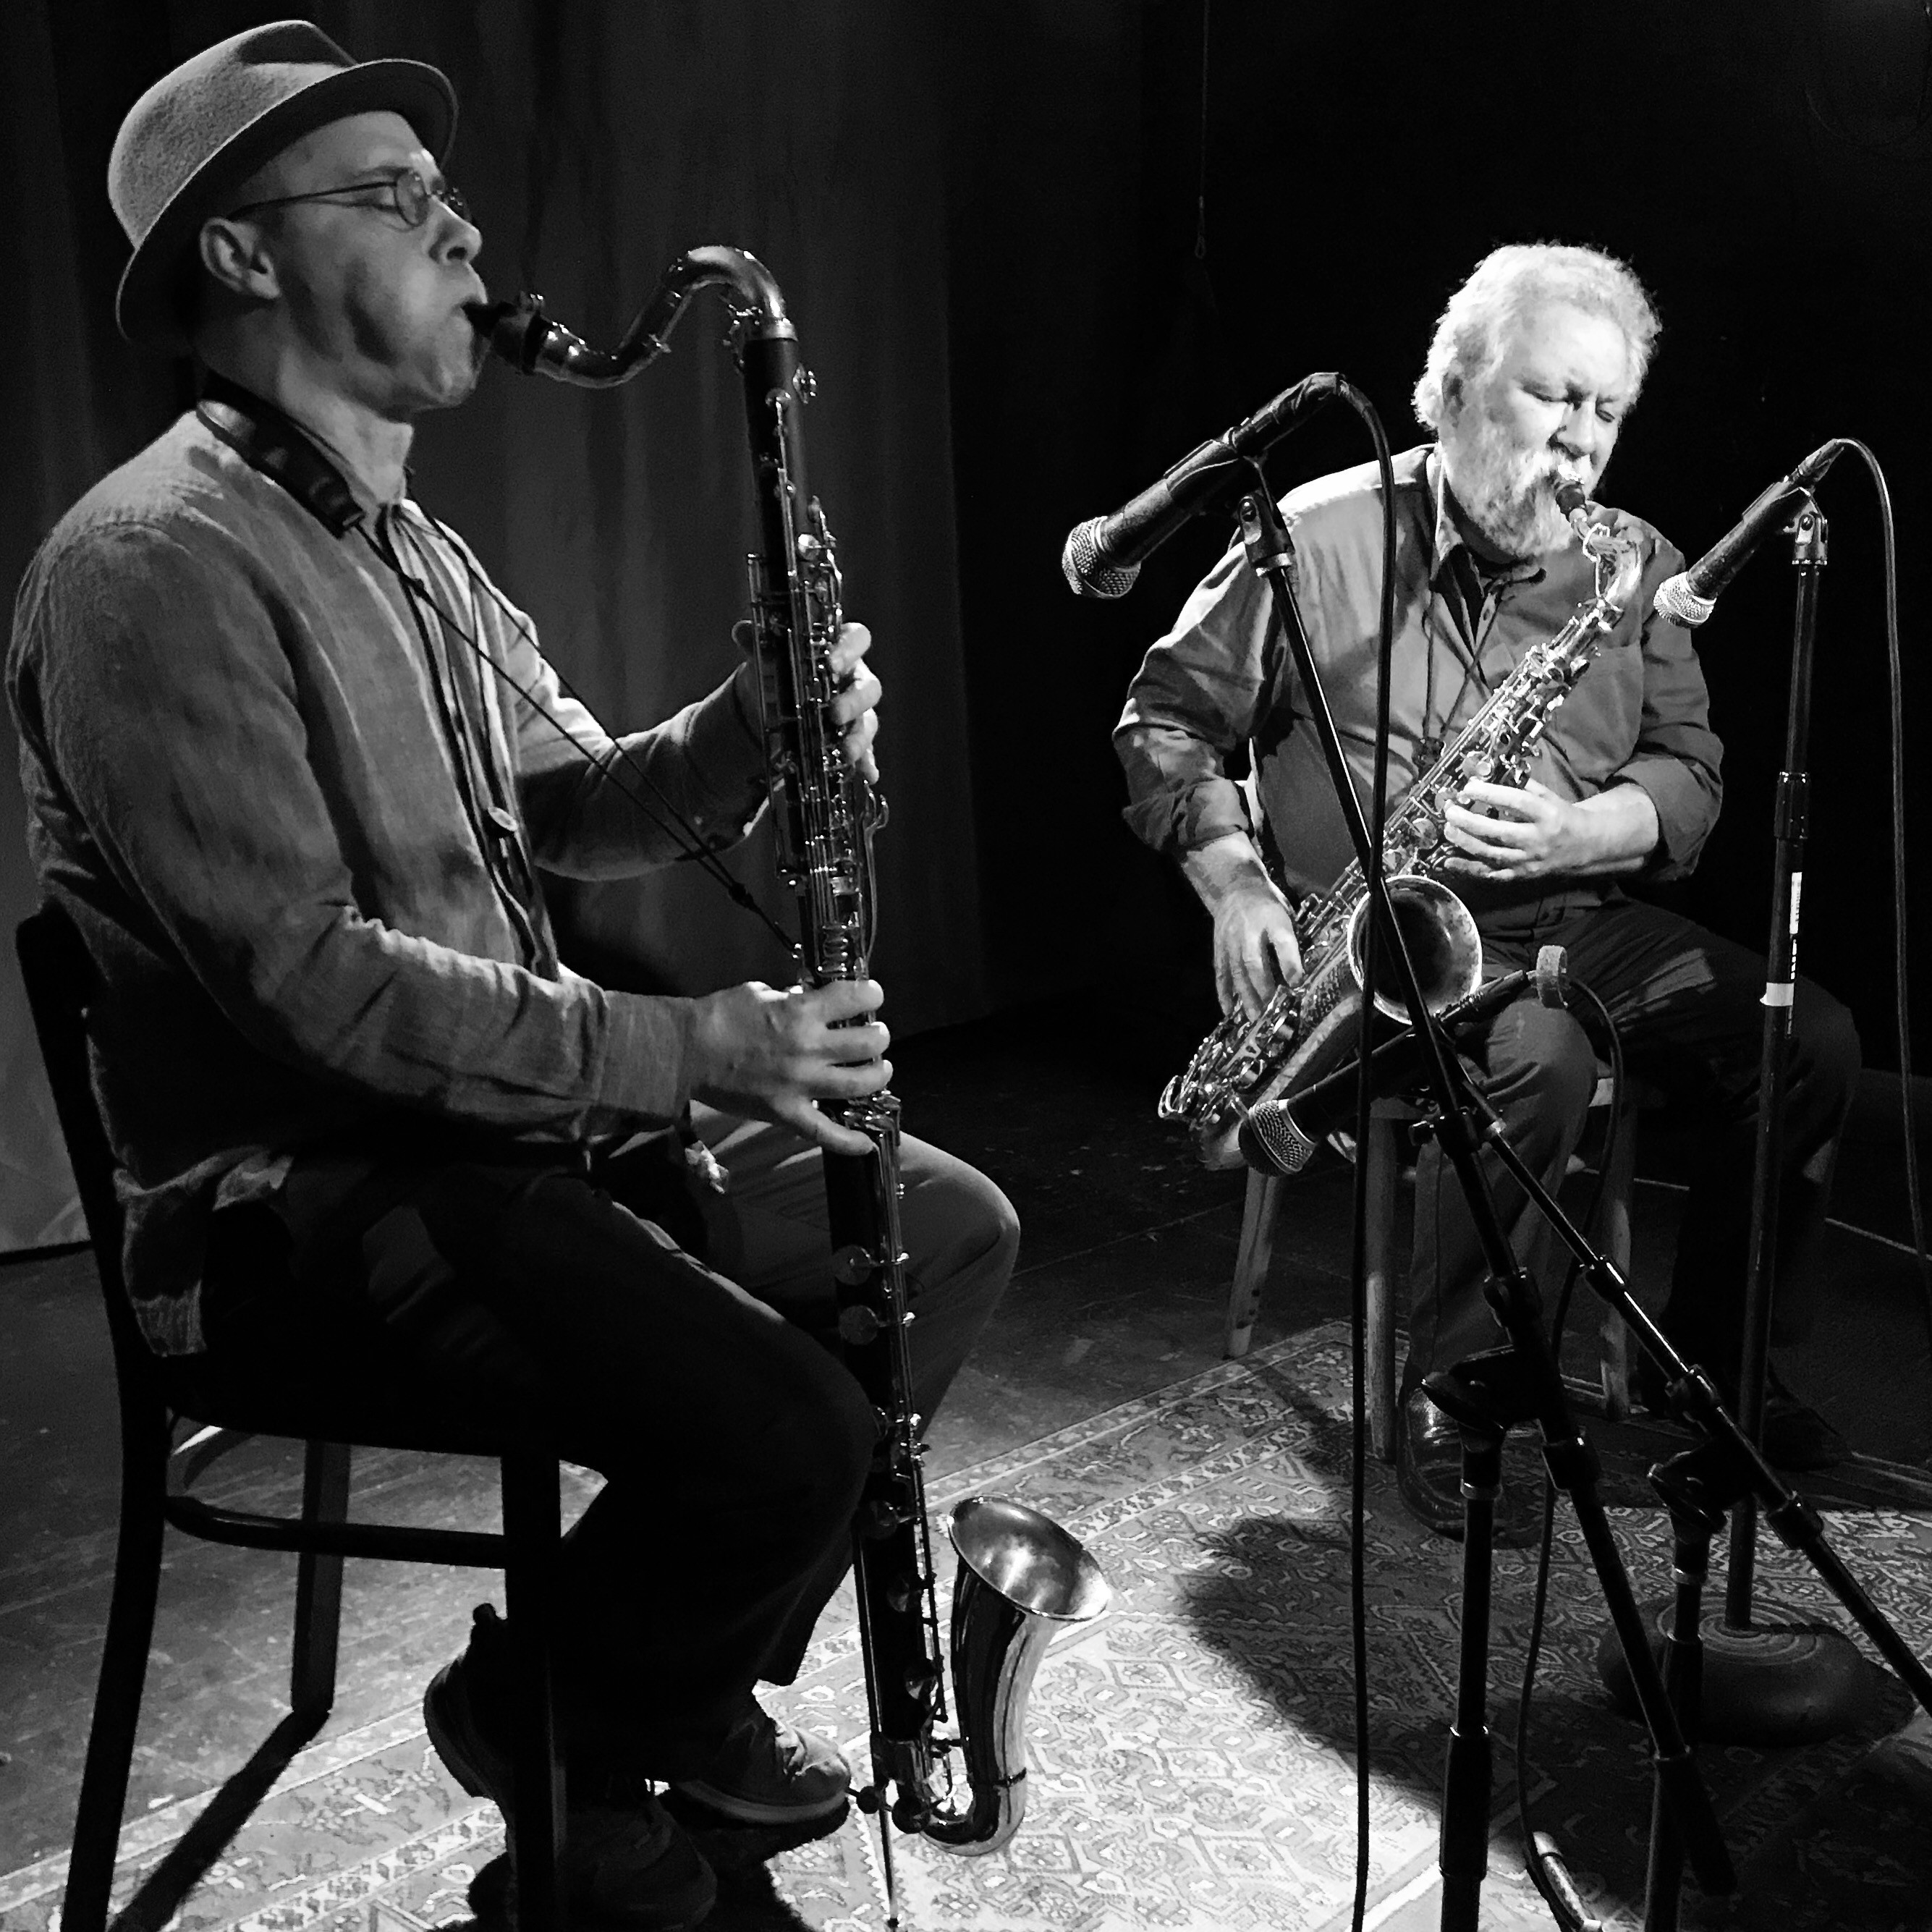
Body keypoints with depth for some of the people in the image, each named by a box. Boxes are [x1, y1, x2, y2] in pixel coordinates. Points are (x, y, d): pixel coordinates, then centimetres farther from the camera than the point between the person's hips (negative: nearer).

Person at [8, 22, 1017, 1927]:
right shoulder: (153, 562, -18)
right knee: (789, 1432, -26)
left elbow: (558, 806, 15)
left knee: (953, 1234, 10)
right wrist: (689, 1050, -24)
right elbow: (306, 976, -25)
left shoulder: (405, 541, 15)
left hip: (512, 1120, 10)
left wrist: (744, 736, -7)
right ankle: (540, 1721, 8)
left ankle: (690, 1679, 22)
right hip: (298, 1199, -10)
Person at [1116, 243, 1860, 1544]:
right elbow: (1167, 719, 1)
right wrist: (1235, 882, -13)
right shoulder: (1322, 536, -4)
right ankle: (1445, 1397, -14)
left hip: (1577, 920, 5)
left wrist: (1579, 831, -16)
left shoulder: (1637, 565, 8)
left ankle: (1713, 1363, 8)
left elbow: (1691, 777, 7)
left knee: (1811, 1040, -12)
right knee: (1542, 1056, -34)